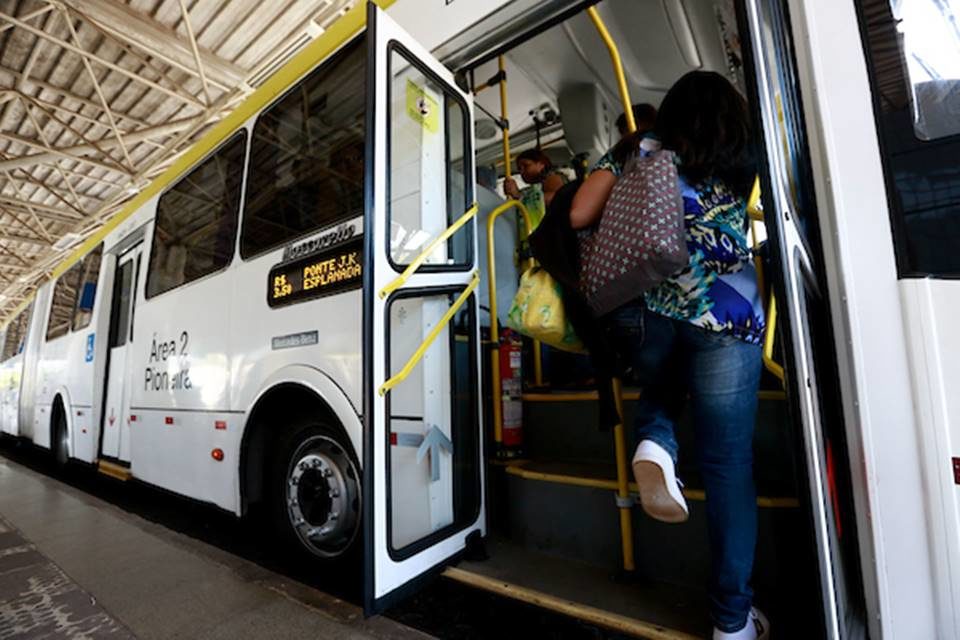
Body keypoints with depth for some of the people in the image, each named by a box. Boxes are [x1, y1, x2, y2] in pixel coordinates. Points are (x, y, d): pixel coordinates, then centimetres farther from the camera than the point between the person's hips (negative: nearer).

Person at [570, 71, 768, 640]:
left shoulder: (638, 152, 13)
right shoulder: (742, 165, 17)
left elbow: (579, 217, 4)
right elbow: (746, 235, 24)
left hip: (642, 311, 1)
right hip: (726, 316, 0)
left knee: (663, 387, 31)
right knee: (729, 465, 7)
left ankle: (654, 445, -1)